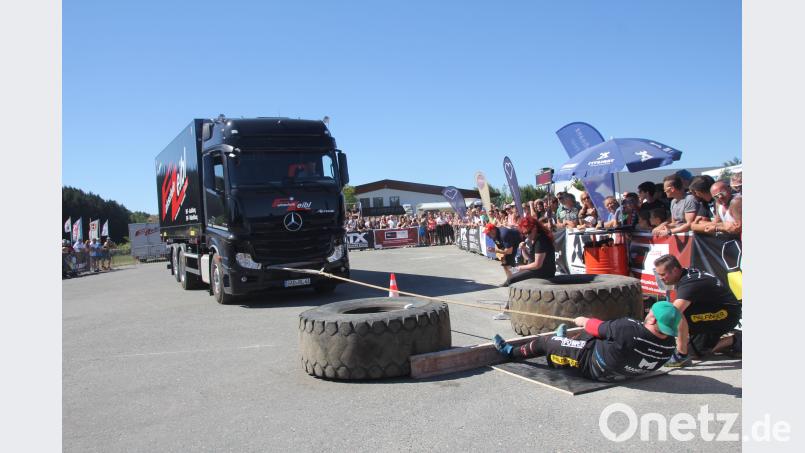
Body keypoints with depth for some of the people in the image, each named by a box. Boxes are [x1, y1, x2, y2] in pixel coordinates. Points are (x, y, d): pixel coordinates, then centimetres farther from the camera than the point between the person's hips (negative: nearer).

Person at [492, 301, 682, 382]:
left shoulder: (629, 329, -38)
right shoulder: (669, 346, -19)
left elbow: (596, 326, -20)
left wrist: (582, 320, 1)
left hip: (592, 366, -6)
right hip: (624, 372, 6)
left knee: (545, 341, 10)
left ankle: (510, 352, 35)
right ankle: (564, 341, 53)